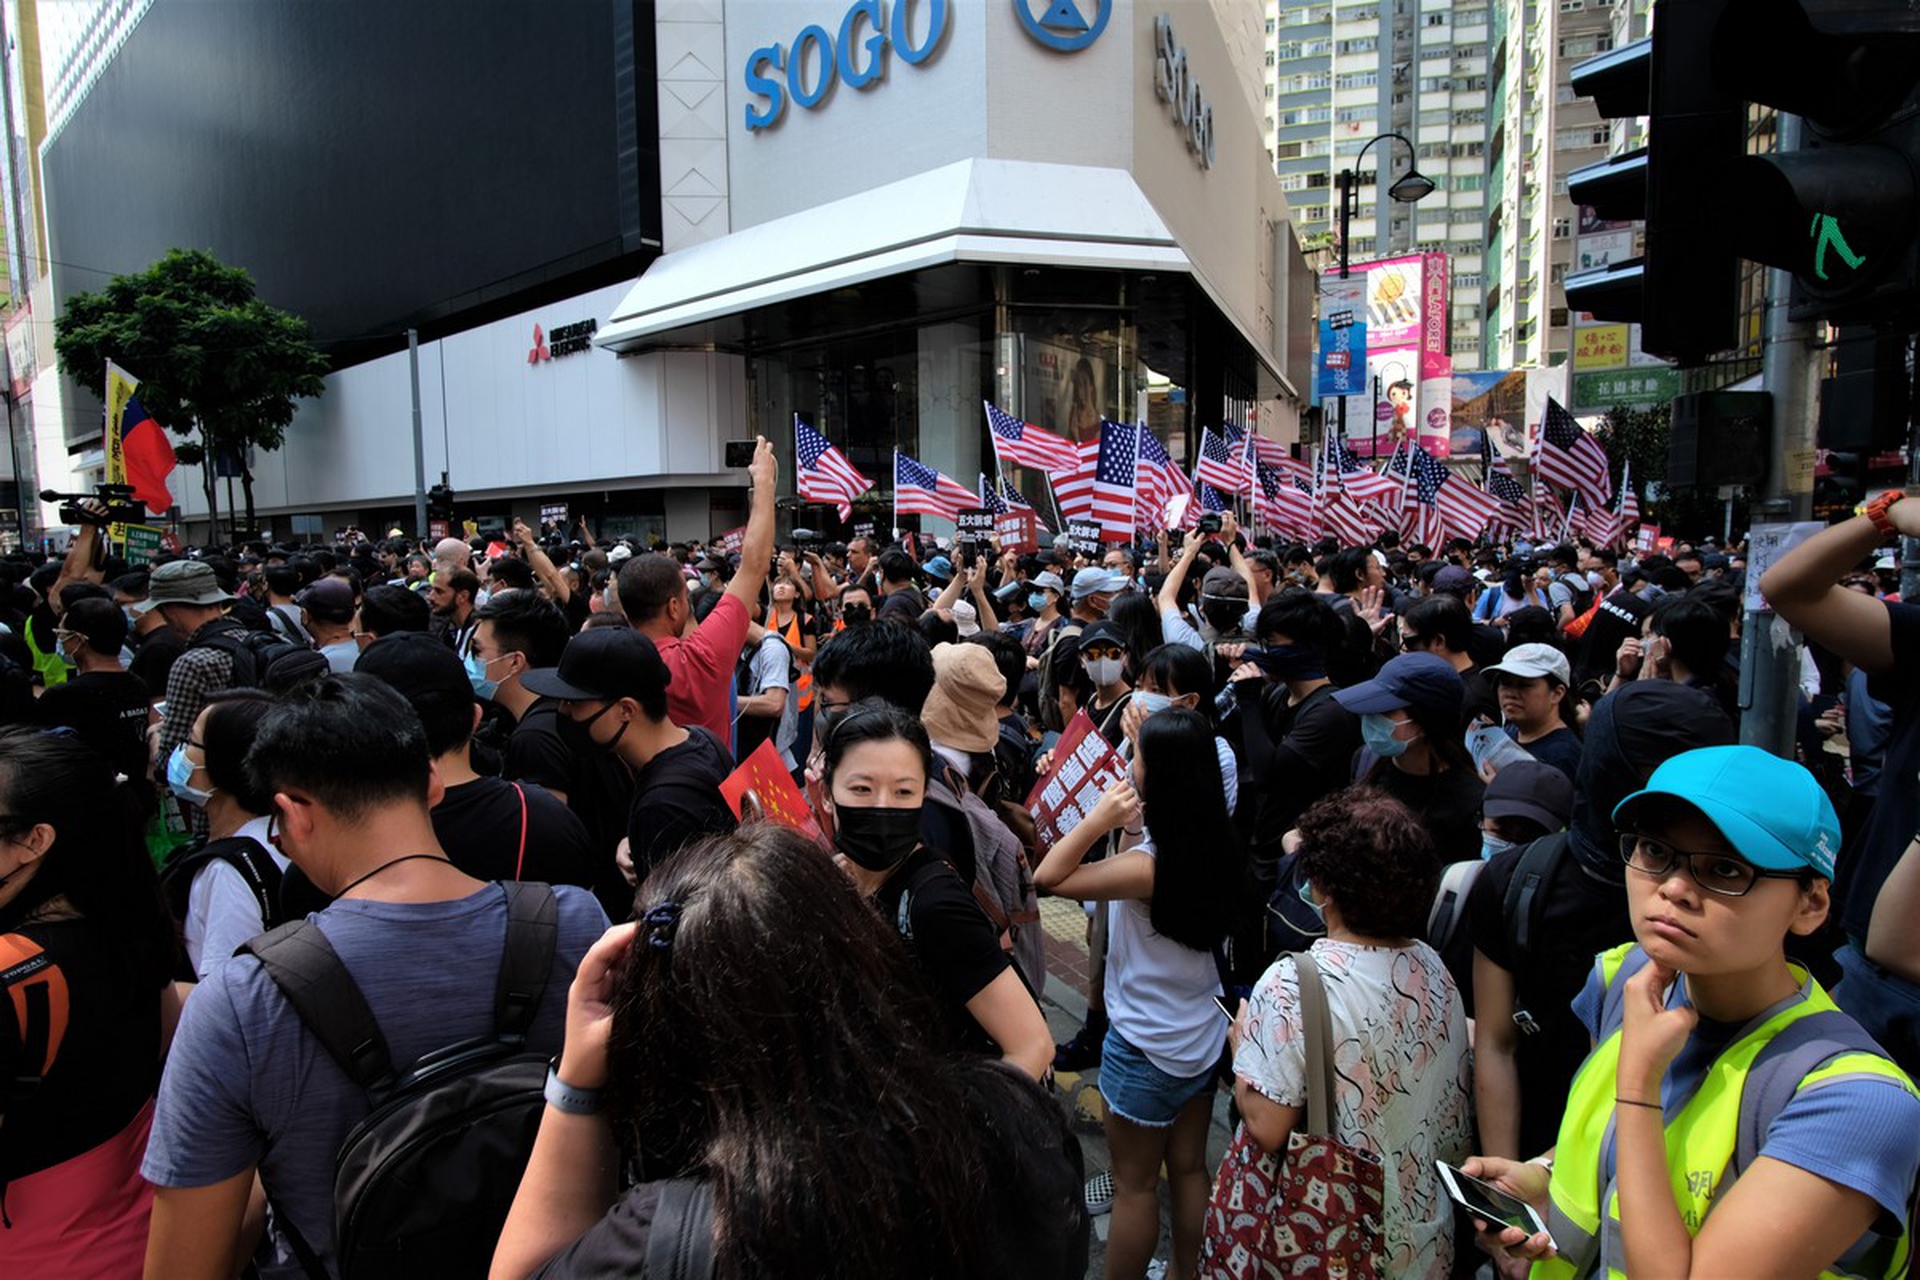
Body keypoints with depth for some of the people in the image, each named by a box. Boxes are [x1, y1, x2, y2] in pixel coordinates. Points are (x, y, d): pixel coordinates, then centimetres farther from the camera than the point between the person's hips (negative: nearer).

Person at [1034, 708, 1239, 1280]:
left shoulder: (1147, 865, -29)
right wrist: (1130, 827, -3)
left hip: (1144, 1047, -7)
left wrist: (1099, 818, -25)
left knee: (1134, 1184, 11)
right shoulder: (1215, 844, -6)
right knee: (1189, 1169, 22)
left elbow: (1047, 878, -24)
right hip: (1201, 1034, 7)